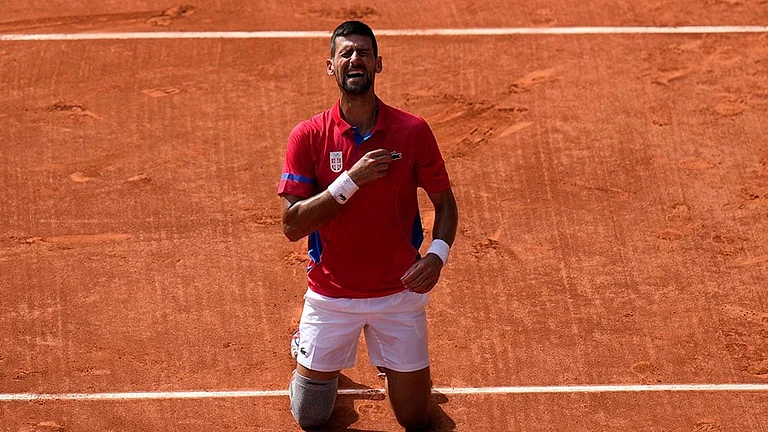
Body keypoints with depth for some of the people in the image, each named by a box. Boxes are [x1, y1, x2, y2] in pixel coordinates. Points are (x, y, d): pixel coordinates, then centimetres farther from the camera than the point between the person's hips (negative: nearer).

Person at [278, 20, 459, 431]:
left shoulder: (413, 131, -8)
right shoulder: (307, 136, -10)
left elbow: (444, 202, 3)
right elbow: (292, 226, -14)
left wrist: (437, 253, -16)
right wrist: (351, 180, -24)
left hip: (400, 291, 1)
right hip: (331, 295, 0)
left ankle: (388, 364, 39)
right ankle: (311, 356, 42)